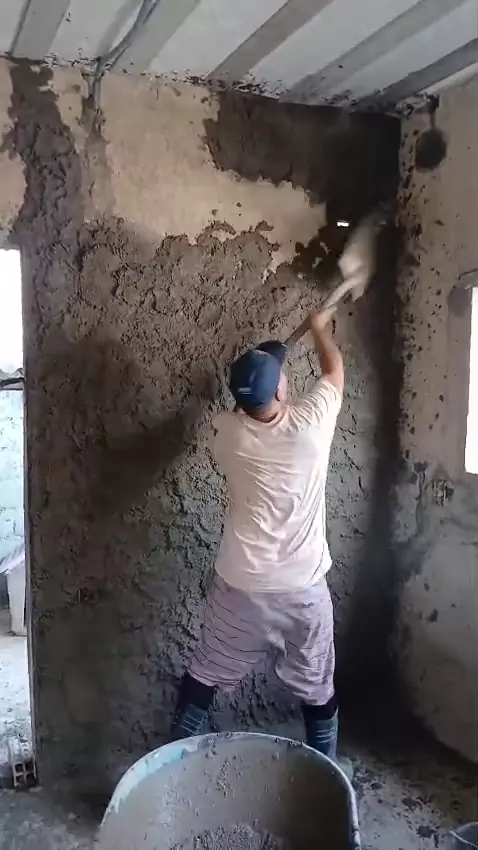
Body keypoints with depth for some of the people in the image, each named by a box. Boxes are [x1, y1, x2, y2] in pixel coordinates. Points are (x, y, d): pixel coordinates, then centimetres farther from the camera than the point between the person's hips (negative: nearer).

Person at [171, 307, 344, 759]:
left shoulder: (229, 433, -12)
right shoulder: (311, 423, -15)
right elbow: (335, 370, 6)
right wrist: (319, 326, 22)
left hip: (240, 588, 1)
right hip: (304, 589, 0)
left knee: (204, 675, 20)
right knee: (317, 687, 20)